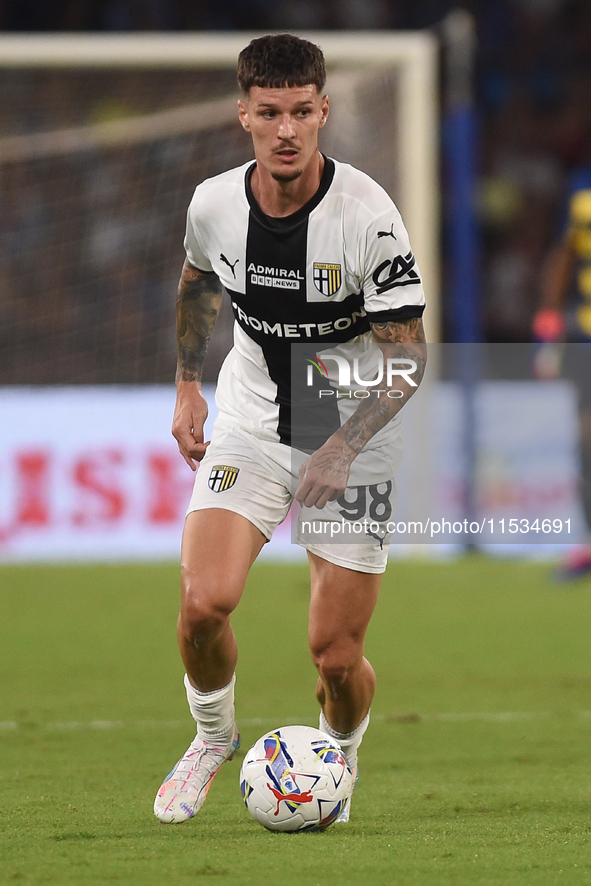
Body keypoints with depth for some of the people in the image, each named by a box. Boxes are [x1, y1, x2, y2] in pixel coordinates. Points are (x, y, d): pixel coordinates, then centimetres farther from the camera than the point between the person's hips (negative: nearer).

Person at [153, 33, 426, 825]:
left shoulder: (368, 216, -22)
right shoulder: (214, 204, -9)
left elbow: (407, 357, -16)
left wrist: (343, 449, -24)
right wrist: (187, 386, 14)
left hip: (354, 441, -2)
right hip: (251, 428, 2)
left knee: (336, 655, -3)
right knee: (203, 603, -18)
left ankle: (341, 765, 31)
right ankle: (213, 737, 12)